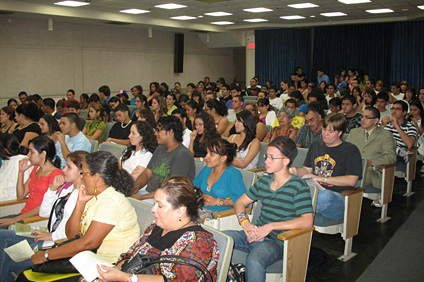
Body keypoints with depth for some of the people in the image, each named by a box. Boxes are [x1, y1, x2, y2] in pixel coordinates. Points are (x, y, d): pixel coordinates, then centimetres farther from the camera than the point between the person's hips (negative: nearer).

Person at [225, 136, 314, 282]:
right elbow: (240, 202, 18)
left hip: (276, 241, -6)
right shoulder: (264, 181, 10)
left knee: (254, 261, -36)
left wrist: (270, 226, -21)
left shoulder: (298, 186, -8)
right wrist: (245, 223, -5)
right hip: (256, 235, 6)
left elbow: (307, 221, -19)